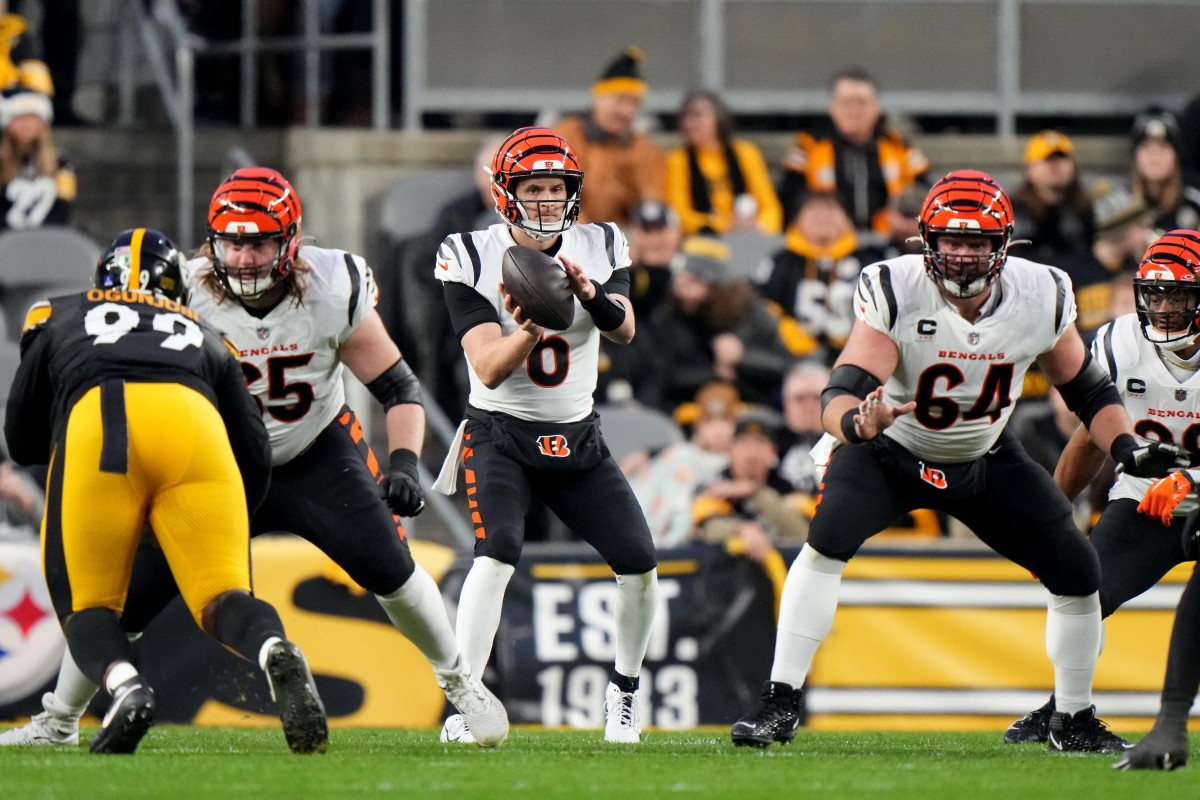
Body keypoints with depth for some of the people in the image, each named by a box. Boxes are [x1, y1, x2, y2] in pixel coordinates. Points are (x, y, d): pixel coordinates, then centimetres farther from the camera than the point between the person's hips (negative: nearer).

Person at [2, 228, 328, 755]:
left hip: (94, 423, -1)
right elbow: (255, 457, 27)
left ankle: (124, 686, -23)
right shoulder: (205, 339, 38)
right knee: (222, 598, 4)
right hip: (194, 426, 1)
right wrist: (223, 532, 43)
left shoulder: (62, 318, 37)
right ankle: (276, 654, -31)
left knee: (87, 606, 11)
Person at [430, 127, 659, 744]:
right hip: (500, 433, -4)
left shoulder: (600, 248, -1)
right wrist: (529, 329, -37)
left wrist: (588, 292, -39)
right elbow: (488, 369, -18)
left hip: (577, 438, 4)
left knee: (639, 564, -7)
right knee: (497, 552, -27)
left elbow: (623, 330, -19)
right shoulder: (471, 258, -9)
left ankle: (623, 692, 17)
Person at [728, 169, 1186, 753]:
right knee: (828, 538, -30)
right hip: (892, 451, -3)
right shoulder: (894, 292, -28)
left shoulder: (1041, 297, -18)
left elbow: (1088, 389, -3)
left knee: (1077, 571, -3)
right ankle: (780, 701, -24)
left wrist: (1128, 450, -19)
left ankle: (1074, 721, 19)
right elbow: (840, 393, -36)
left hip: (985, 460, 3)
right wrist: (859, 422, -59)